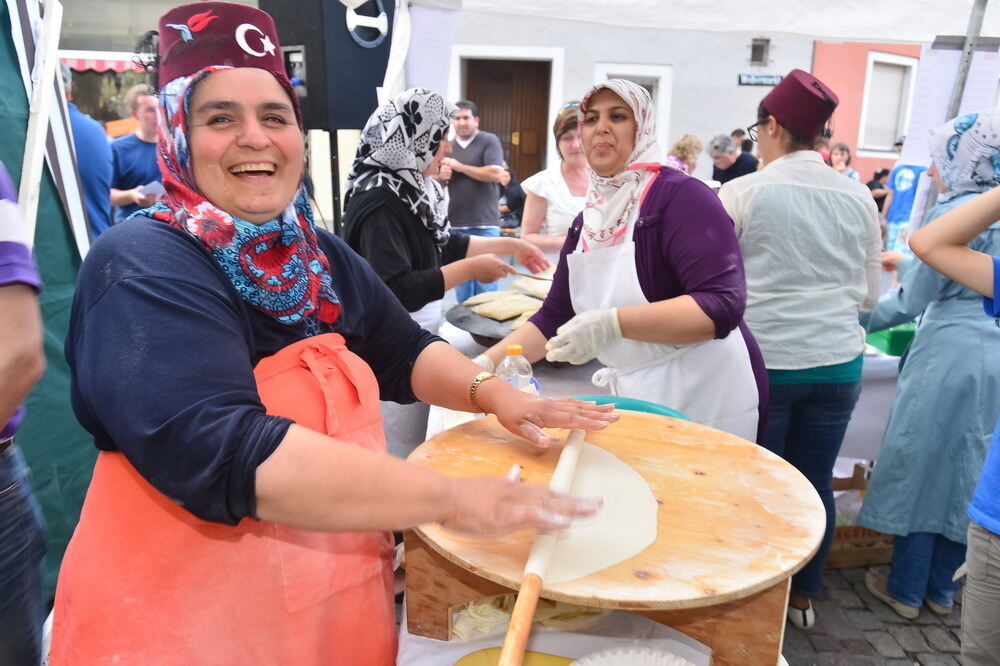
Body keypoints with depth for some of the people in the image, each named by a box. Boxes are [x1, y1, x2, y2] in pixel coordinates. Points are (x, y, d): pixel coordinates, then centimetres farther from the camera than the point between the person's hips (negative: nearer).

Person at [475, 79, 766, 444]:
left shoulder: (680, 196, -14)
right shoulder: (588, 219, 7)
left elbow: (722, 305, -24)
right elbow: (554, 317, 9)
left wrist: (613, 324, -33)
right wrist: (486, 363, -1)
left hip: (705, 403, -6)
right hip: (634, 400, 6)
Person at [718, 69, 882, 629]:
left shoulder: (744, 192, -8)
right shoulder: (859, 197, 3)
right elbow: (870, 294, 10)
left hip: (764, 362, -3)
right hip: (838, 363, 4)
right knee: (816, 481, 14)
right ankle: (804, 597, 31)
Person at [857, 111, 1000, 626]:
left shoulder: (957, 213, -13)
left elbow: (914, 299, -11)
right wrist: (907, 261, 32)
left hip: (950, 357, -7)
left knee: (921, 465, 5)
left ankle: (906, 590, 17)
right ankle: (942, 590, 28)